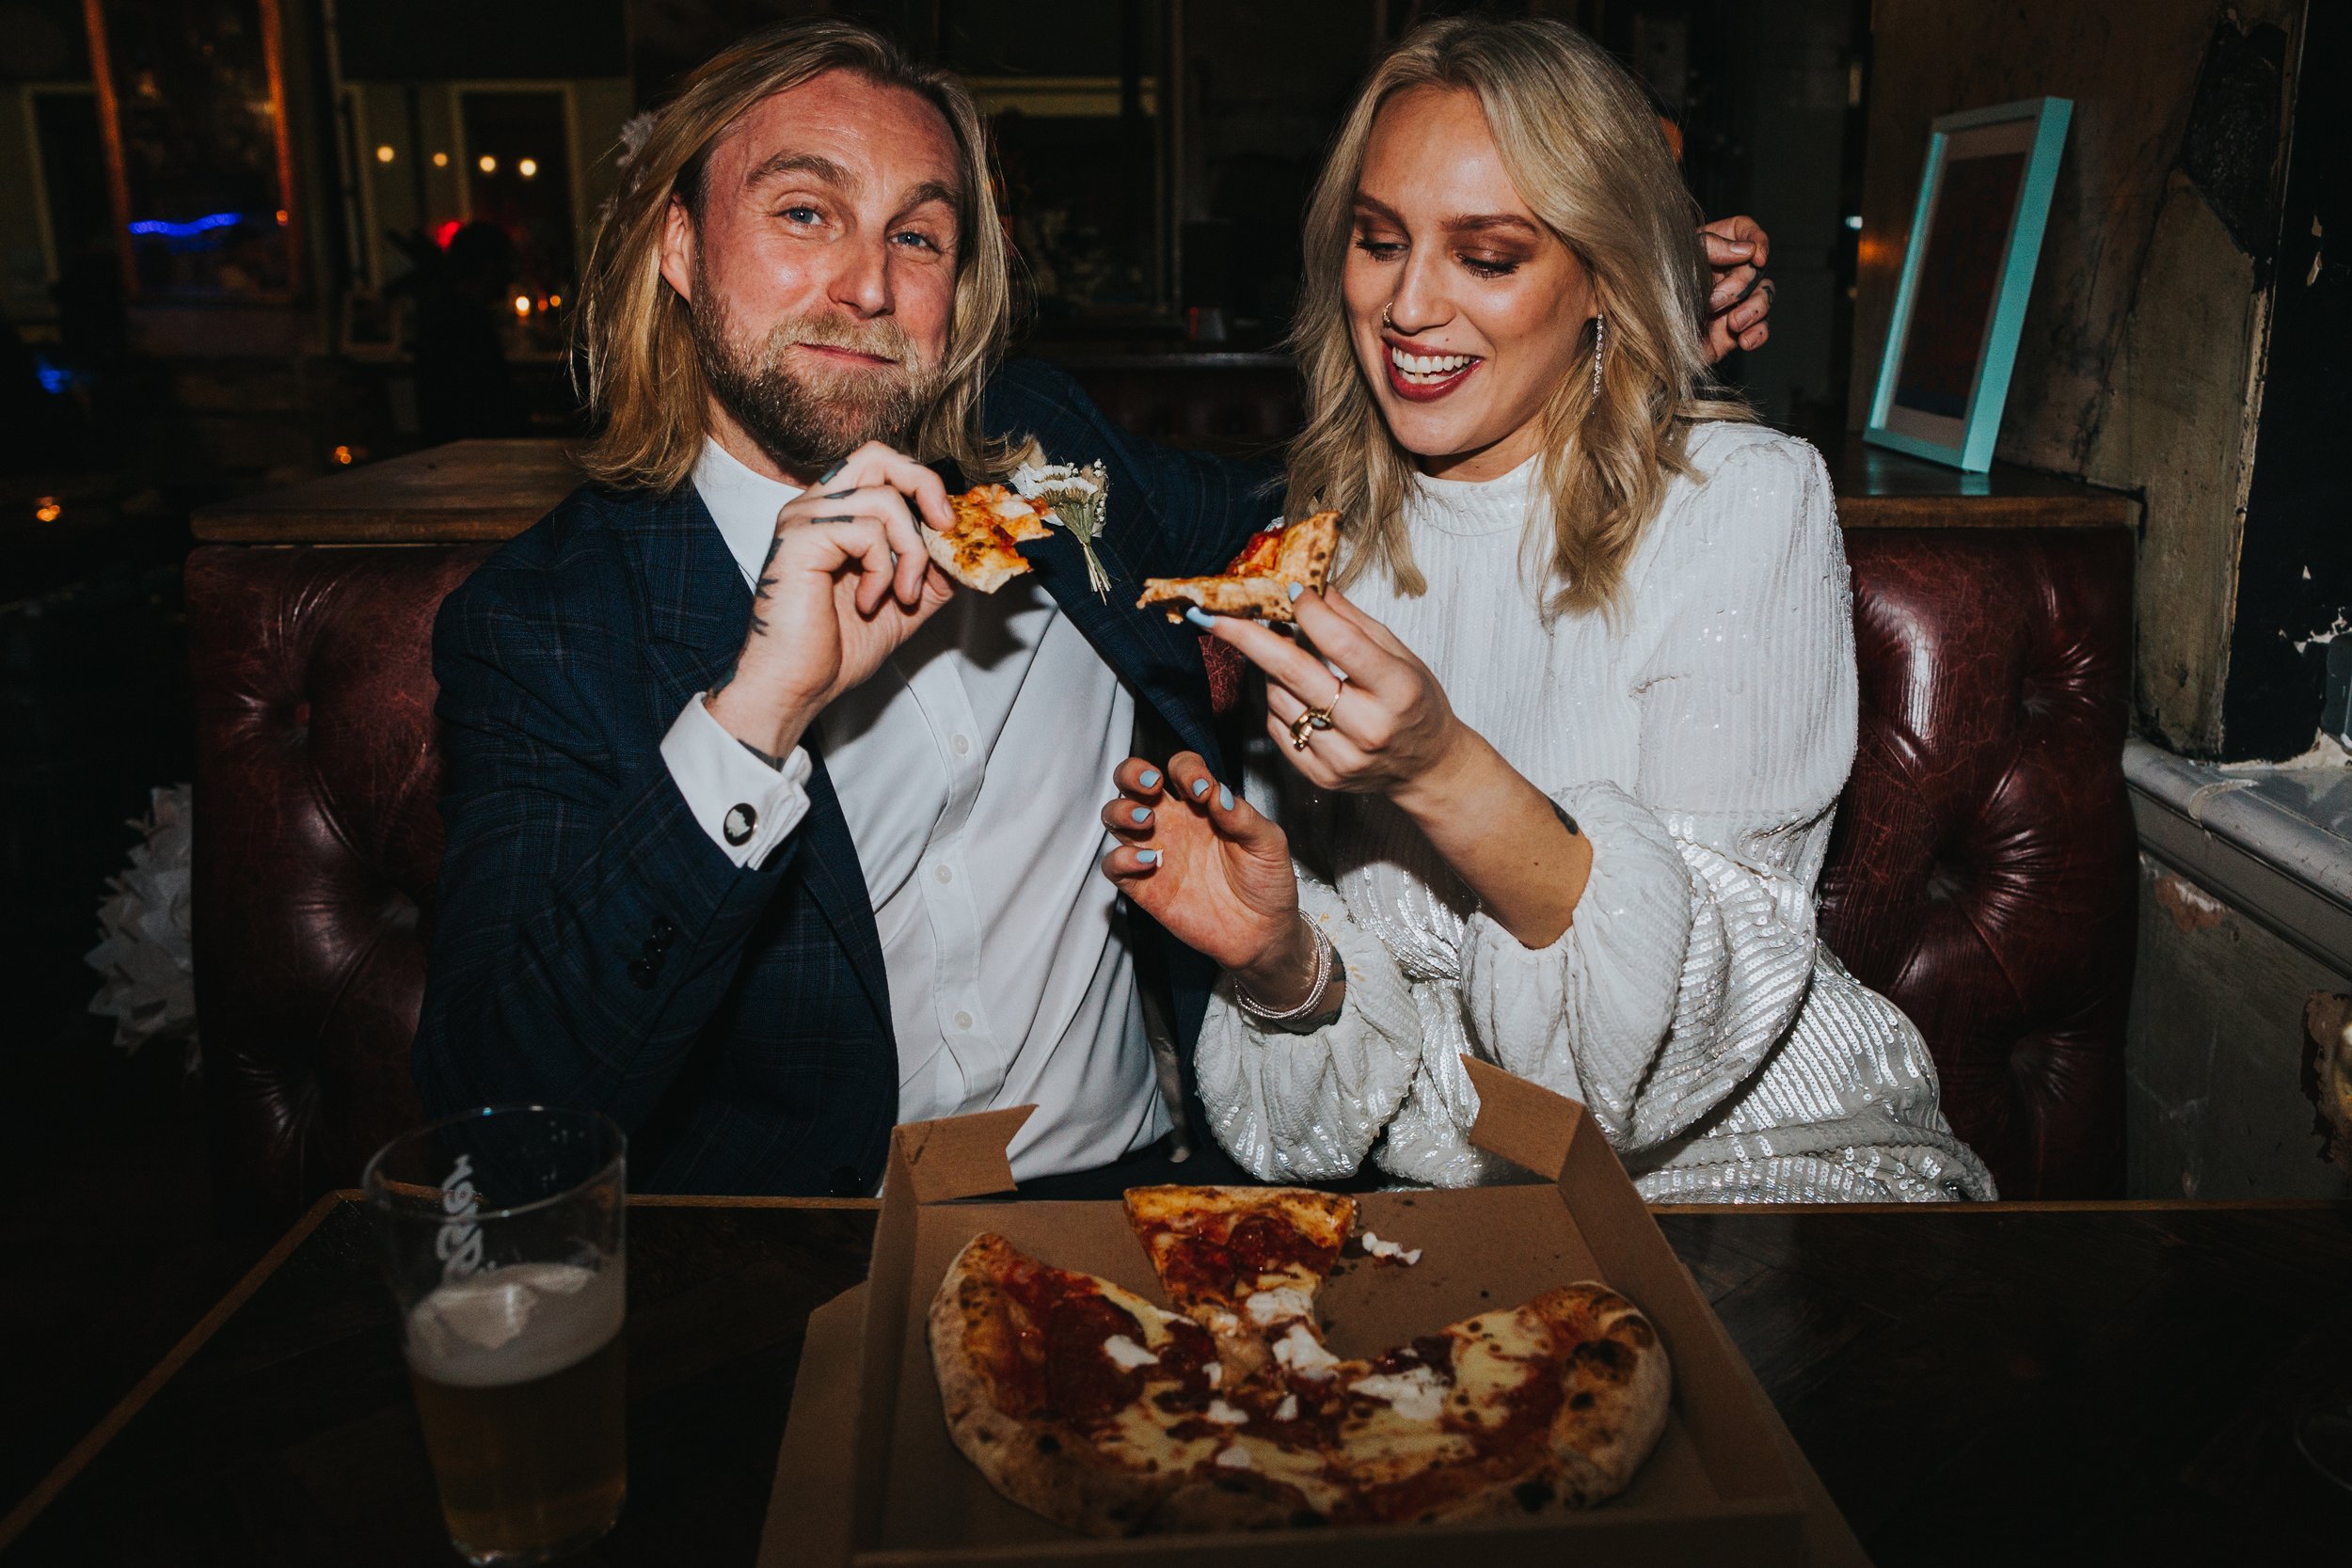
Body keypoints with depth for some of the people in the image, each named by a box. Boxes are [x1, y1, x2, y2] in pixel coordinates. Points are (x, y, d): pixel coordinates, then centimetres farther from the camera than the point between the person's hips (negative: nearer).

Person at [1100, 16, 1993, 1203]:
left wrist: (1444, 773, -29)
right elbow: (1370, 1009, 4)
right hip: (1453, 1176, 4)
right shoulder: (1326, 544, 3)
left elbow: (1713, 993, -16)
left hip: (1758, 1156, -3)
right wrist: (1279, 955, -18)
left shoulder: (1744, 501, -9)